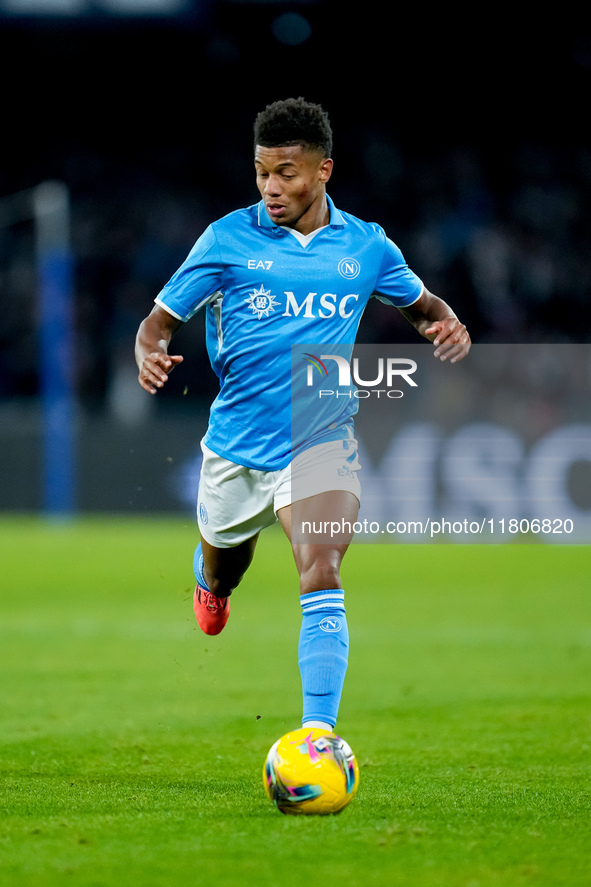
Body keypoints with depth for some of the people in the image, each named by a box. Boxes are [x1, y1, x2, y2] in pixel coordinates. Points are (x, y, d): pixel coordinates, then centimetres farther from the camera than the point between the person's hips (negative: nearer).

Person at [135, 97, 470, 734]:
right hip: (235, 443, 1)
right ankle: (212, 582, 63)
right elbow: (161, 320, -1)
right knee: (223, 569, 23)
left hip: (321, 440, -1)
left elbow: (420, 303, 19)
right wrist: (149, 355, -25)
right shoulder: (228, 239, -4)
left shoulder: (365, 246, 2)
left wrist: (447, 325, -5)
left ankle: (318, 731, -26)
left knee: (321, 576, -22)